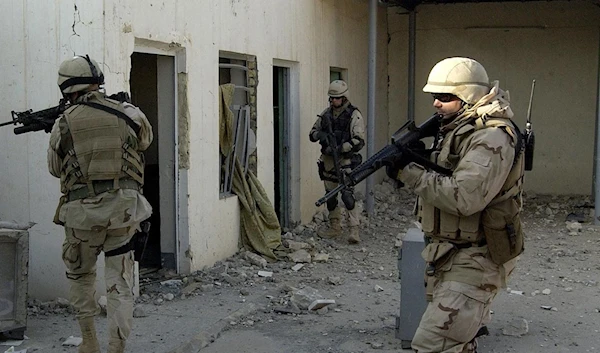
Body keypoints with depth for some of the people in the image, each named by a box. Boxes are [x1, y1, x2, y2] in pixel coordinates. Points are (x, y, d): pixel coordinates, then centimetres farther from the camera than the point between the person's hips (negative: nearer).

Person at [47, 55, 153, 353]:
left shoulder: (63, 124, -3)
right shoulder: (127, 113, 0)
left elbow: (55, 169, 11)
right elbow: (145, 140, 21)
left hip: (82, 211, 0)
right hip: (122, 208, 0)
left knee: (80, 275, 21)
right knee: (120, 282, 6)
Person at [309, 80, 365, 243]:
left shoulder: (354, 115, -8)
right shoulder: (326, 113, 10)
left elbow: (359, 141, -15)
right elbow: (312, 133, 14)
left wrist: (341, 148, -24)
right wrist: (320, 135, -10)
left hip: (346, 161, -6)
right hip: (328, 161, 7)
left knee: (347, 195, -16)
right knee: (330, 196, 13)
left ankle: (354, 230, -14)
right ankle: (334, 227, 26)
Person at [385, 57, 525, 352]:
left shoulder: (492, 138, -19)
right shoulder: (456, 128, 12)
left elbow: (464, 198, -29)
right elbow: (442, 179, 16)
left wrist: (409, 172, -24)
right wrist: (415, 156, -3)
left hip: (474, 260, -10)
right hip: (446, 255, 10)